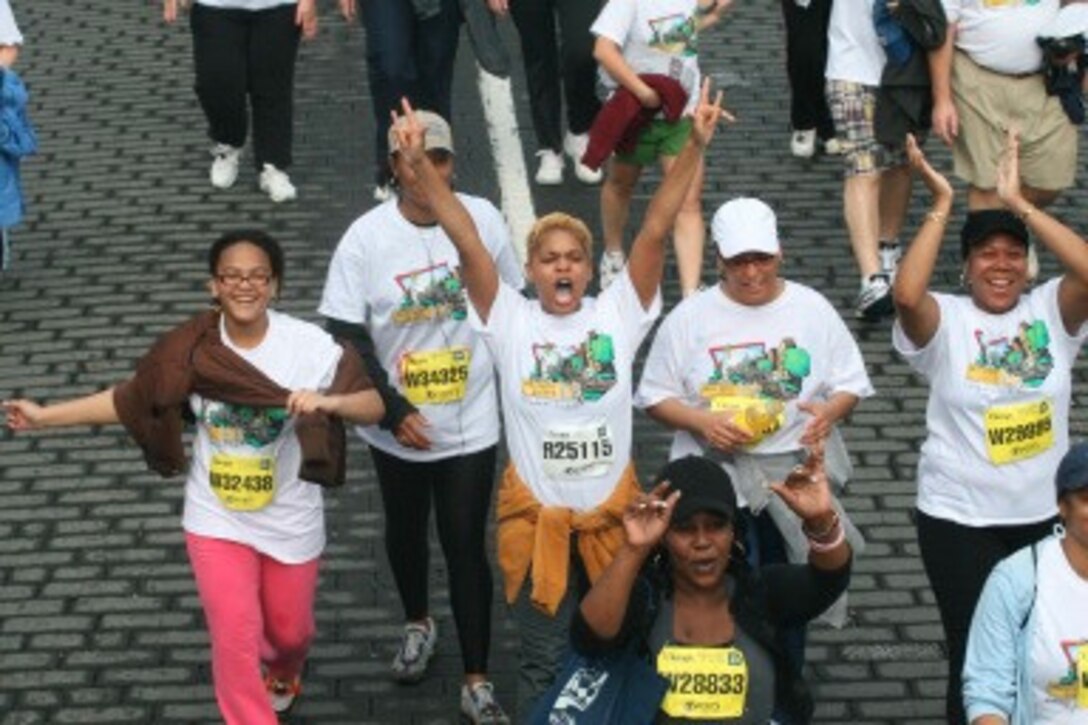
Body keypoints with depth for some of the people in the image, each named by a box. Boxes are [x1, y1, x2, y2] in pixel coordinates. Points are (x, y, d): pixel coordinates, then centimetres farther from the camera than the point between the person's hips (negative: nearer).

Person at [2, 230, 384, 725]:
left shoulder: (309, 346, -20)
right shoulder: (190, 349, -14)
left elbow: (374, 406, -20)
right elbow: (130, 400, -5)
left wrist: (327, 401, -41)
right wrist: (45, 416, -5)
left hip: (289, 519, 0)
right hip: (216, 519, 0)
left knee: (290, 629, 19)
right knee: (235, 636, -8)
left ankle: (281, 678, 56)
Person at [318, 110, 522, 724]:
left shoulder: (482, 218, -9)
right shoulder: (366, 237, -14)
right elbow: (347, 338, -11)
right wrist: (393, 412, -16)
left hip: (471, 423, -1)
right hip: (399, 426, 1)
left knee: (467, 546, 1)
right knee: (406, 530, 22)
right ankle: (418, 625, 49)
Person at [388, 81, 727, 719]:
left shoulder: (619, 314, -4)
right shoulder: (510, 321, -6)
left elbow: (656, 230, -13)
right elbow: (466, 241, -15)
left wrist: (696, 147, -22)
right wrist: (421, 165, -26)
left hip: (612, 512, 1)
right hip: (537, 516, -1)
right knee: (543, 663, 11)